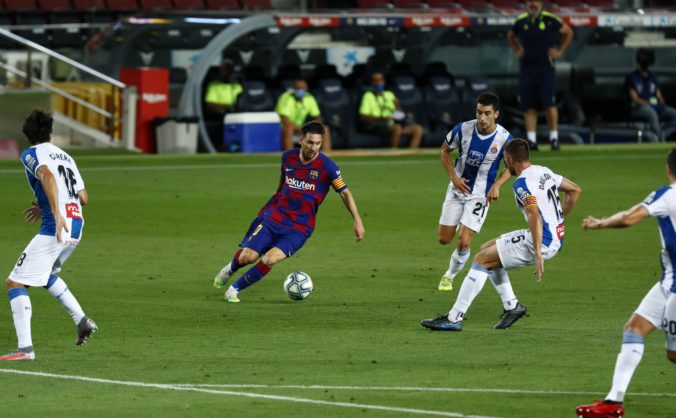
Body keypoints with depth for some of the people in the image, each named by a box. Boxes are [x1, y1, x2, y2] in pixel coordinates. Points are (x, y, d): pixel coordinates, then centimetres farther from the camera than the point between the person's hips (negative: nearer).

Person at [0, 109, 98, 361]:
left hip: (54, 229, -8)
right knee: (47, 274, 33)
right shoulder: (66, 157, 22)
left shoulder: (31, 154, 1)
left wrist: (56, 214, -28)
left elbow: (48, 176, -20)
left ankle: (25, 348, -14)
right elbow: (83, 198, 20)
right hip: (76, 228, 8)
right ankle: (82, 321, 22)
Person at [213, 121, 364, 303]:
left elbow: (345, 193, -6)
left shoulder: (327, 166, -10)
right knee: (247, 256, -11)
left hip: (299, 228, -3)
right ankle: (230, 269, 27)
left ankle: (235, 289, -2)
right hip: (274, 215, 3)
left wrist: (357, 221, -14)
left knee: (270, 259, -24)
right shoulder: (288, 157, 2)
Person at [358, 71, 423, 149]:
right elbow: (363, 117, -6)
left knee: (418, 129, -18)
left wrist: (397, 105, -2)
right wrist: (382, 118, -18)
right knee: (397, 128, -39)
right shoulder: (368, 96, 6)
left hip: (392, 124, 6)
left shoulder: (389, 94, 24)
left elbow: (400, 114, 20)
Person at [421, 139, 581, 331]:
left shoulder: (522, 183, -16)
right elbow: (575, 190, 23)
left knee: (482, 259, -7)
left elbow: (536, 217, -29)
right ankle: (512, 305, 16)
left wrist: (537, 254, -33)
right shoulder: (544, 172, 13)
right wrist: (558, 219, 24)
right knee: (487, 249, 20)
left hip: (543, 241, -9)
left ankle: (454, 318, -9)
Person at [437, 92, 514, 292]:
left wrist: (497, 185, -14)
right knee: (444, 239, 4)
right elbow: (444, 150, 3)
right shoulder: (464, 129, -14)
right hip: (457, 189, 2)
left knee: (464, 242, -12)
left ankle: (450, 276, 14)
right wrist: (453, 177, -8)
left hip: (481, 195, -2)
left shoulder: (504, 138, -17)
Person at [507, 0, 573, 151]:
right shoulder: (521, 21, 5)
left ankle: (554, 137, -2)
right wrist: (517, 51, 11)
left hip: (546, 68, -3)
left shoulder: (550, 20, -3)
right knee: (528, 105, 0)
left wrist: (560, 51, 5)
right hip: (526, 69, 3)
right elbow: (511, 36, 25)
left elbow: (568, 32, 10)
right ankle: (531, 138, 4)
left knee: (549, 103, -10)